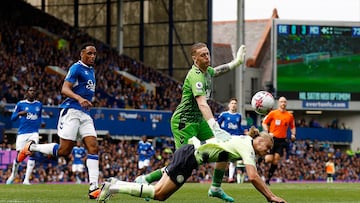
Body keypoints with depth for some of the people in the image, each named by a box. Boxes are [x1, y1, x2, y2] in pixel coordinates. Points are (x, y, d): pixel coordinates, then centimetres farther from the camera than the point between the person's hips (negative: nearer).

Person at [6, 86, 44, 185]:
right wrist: (19, 114, -19)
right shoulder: (20, 104, 1)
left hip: (34, 133, 1)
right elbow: (12, 118, 1)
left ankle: (26, 179, -14)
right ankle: (13, 175, 26)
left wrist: (41, 122, 3)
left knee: (32, 154, -16)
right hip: (22, 133, -1)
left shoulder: (39, 104, 10)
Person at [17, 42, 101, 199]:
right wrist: (79, 98, -34)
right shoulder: (76, 68, -7)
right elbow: (65, 89, -19)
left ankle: (93, 187, -13)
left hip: (85, 114, 8)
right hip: (71, 111, -8)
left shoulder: (91, 70, 20)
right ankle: (32, 147, 13)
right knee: (64, 150, -10)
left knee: (93, 147, -8)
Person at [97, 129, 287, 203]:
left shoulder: (245, 142, 16)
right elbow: (253, 176, -21)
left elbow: (253, 176, 21)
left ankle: (115, 184, 7)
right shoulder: (248, 147, -12)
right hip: (190, 156, -9)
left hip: (189, 153, 9)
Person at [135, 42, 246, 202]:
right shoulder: (196, 76, -24)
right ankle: (144, 180, -4)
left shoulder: (207, 71, 7)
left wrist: (237, 62, 36)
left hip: (198, 121, 10)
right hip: (184, 122, -10)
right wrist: (215, 128, -47)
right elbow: (202, 104, -37)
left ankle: (216, 188, 14)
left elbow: (217, 71, 36)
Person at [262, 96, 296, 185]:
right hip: (272, 139, -3)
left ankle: (268, 179, 6)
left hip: (282, 140, 3)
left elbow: (292, 127, 20)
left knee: (276, 161, -3)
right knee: (268, 159, -14)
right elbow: (264, 123, 3)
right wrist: (267, 133, -11)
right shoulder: (273, 113, -1)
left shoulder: (290, 116, 7)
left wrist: (293, 134, 2)